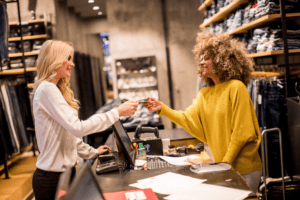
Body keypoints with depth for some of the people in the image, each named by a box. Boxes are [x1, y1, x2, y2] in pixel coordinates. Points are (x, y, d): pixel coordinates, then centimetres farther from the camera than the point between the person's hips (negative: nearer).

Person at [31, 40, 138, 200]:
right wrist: (117, 113, -22)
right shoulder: (47, 89, -18)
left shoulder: (54, 89, 13)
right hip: (52, 178, -9)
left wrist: (92, 152, 20)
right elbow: (78, 128, -26)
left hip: (64, 171, 9)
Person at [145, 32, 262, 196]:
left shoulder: (235, 87, -13)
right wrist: (162, 109, -8)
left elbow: (242, 132, -16)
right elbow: (189, 119, 1)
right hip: (223, 167, 7)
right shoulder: (204, 94, 10)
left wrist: (226, 162, -16)